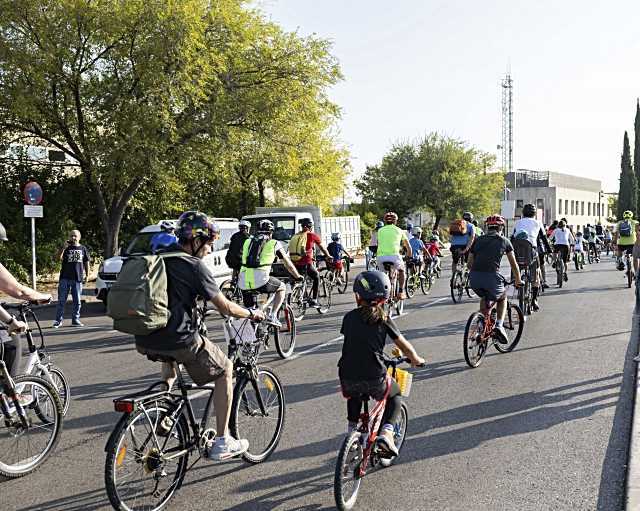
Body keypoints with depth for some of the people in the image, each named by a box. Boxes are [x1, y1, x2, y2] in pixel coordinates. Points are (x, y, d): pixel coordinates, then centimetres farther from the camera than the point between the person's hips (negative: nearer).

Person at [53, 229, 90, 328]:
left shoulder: (83, 249, 10)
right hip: (65, 278, -2)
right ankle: (58, 320, 5)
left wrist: (87, 275, 9)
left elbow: (86, 262, 14)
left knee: (77, 301, 6)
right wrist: (64, 247, -21)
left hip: (78, 279, 2)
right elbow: (59, 258, -13)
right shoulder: (66, 248, 4)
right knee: (61, 300, 0)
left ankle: (75, 320, 15)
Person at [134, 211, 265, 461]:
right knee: (225, 370, 14)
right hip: (180, 341, -7)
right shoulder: (194, 266, -8)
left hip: (145, 341, 7)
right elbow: (226, 308, -5)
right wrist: (252, 314, 12)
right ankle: (222, 443, 14)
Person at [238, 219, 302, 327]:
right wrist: (298, 277, 37)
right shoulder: (274, 243, 11)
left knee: (248, 309, 26)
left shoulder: (247, 242, 21)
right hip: (261, 281, -4)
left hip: (244, 283, 4)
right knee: (282, 287, 24)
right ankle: (273, 316, 13)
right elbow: (288, 264, 21)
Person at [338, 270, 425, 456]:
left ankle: (352, 430, 33)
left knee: (354, 395, 38)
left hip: (348, 379, 3)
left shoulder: (349, 317, 6)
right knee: (395, 395, 28)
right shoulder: (383, 319, 2)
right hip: (375, 379, -2)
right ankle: (386, 432, 9)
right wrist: (416, 360, 27)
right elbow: (404, 345, 8)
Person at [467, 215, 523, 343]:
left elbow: (470, 262, 23)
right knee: (502, 298, 27)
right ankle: (499, 325, 7)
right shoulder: (504, 241, 16)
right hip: (492, 277, -3)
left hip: (474, 278, 3)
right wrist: (518, 280, 36)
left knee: (484, 298, 34)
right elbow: (513, 264, 22)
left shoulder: (478, 240, 22)